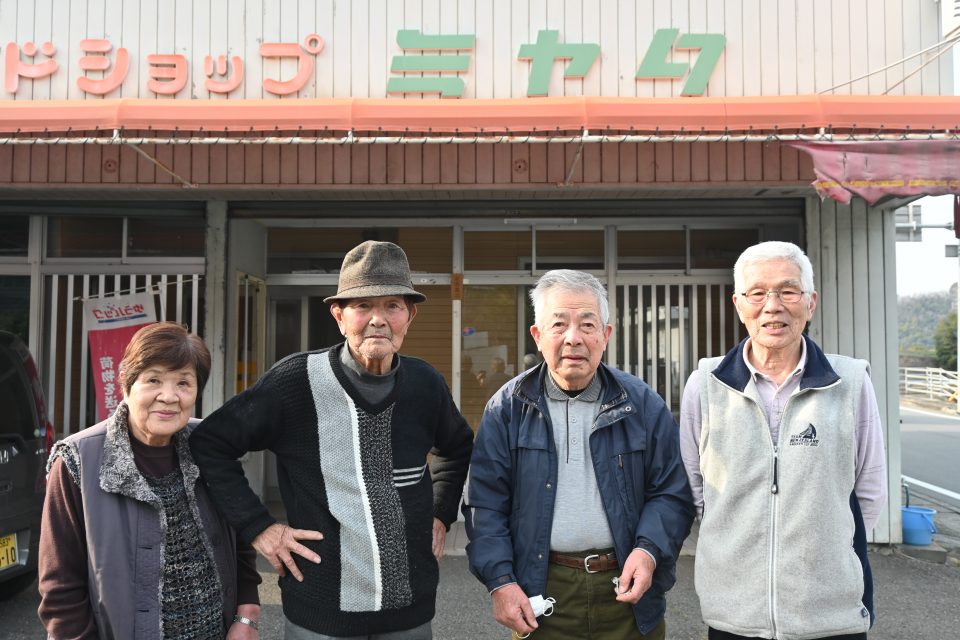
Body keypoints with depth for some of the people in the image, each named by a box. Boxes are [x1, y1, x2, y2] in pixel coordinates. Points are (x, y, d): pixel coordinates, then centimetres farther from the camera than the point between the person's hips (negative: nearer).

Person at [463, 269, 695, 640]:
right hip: (540, 592, 0)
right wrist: (500, 580, -9)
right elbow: (485, 503, -1)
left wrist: (649, 551, -13)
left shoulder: (643, 405, 0)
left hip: (626, 589, 1)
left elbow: (672, 494, 3)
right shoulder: (508, 408, -2)